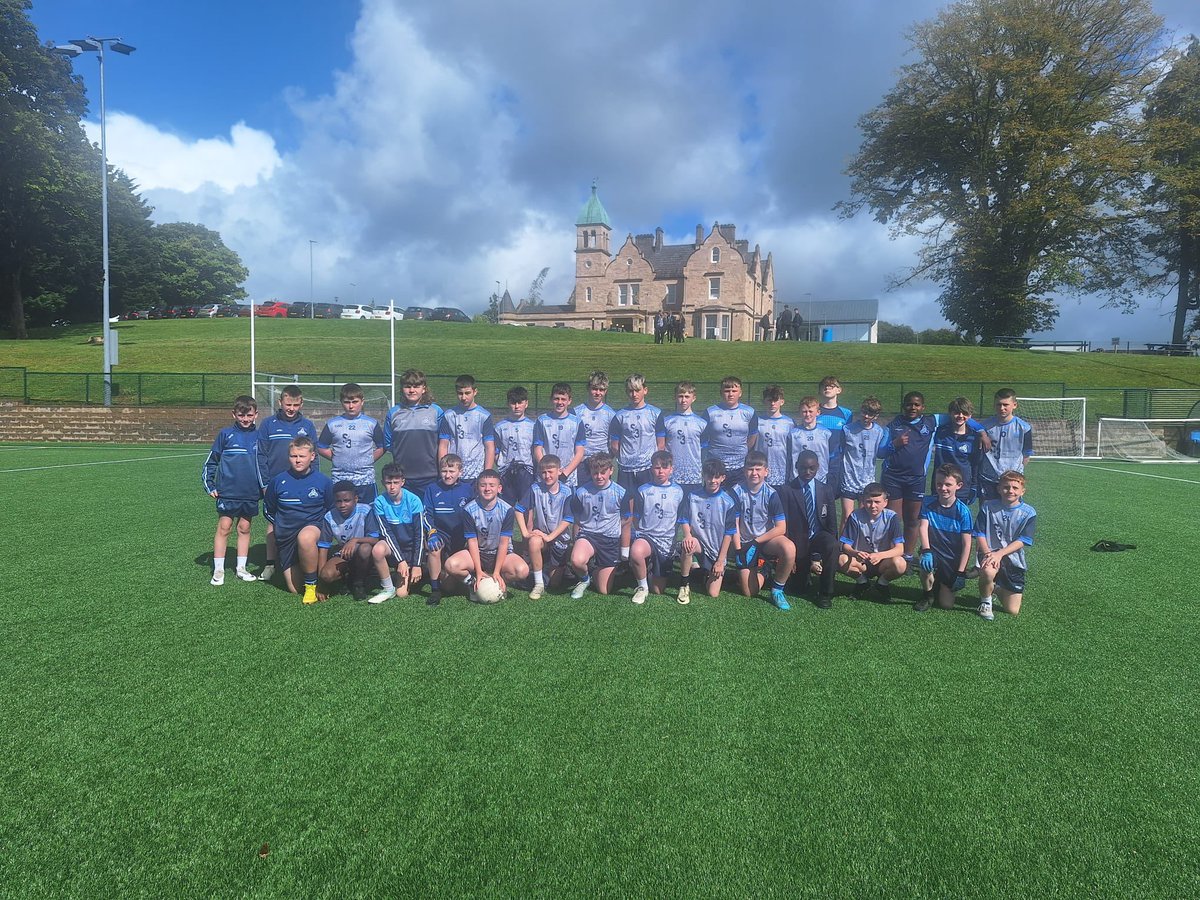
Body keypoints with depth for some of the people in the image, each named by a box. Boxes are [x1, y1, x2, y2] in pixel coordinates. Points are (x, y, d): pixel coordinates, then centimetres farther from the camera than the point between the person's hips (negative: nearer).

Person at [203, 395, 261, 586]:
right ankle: (218, 570, 8)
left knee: (245, 528, 11)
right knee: (224, 528, 0)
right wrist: (209, 486, 0)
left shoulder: (258, 436, 4)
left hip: (251, 493, 2)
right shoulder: (226, 434, -2)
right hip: (228, 492, -2)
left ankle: (241, 568, 20)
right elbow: (211, 461, 4)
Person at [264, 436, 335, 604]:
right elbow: (269, 510, 14)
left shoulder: (323, 481, -6)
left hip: (313, 527, -3)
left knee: (306, 537, -42)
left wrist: (323, 527, -4)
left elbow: (331, 511, 5)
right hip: (286, 538, 3)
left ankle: (312, 584, -20)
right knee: (295, 590, 1)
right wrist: (282, 523, 8)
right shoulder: (278, 481, -2)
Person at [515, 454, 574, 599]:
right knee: (534, 541, -39)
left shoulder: (566, 492, -12)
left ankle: (560, 567, 40)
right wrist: (525, 533, -16)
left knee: (555, 583, 2)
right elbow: (519, 510, -6)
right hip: (540, 533, 0)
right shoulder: (535, 489, -9)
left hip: (559, 536, 0)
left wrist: (550, 537, -22)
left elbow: (568, 520, -15)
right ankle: (538, 584, -22)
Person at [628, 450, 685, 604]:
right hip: (645, 535, -2)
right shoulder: (643, 490, 0)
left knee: (658, 590, 5)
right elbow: (636, 518, 7)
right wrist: (637, 536, 1)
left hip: (666, 541, 2)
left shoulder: (678, 491, 5)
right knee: (636, 552, -42)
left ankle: (652, 571, 42)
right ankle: (642, 587, -14)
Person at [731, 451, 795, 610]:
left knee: (789, 548, -35)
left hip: (767, 539, 0)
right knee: (749, 592, -10)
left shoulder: (771, 494, -11)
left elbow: (781, 528, -12)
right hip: (745, 544, 0)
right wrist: (739, 550, -12)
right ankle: (762, 572, 26)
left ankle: (777, 590, -12)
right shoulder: (737, 491, -11)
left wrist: (755, 542, -15)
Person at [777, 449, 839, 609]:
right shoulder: (786, 491, -7)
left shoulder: (826, 490, 2)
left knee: (832, 546, -35)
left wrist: (829, 553, -8)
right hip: (798, 542, -1)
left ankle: (825, 593, -18)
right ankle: (803, 567, 40)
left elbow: (832, 523, 1)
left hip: (819, 536, 1)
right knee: (801, 588, 4)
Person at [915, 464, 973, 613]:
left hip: (954, 560, 0)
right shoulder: (929, 503, -7)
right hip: (933, 552, 1)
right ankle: (927, 595, -4)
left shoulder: (963, 511, -12)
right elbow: (923, 527, -18)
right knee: (926, 564, -36)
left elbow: (966, 544, -11)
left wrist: (961, 573, -14)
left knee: (946, 604, -5)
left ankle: (943, 587, 32)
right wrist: (926, 551, -36)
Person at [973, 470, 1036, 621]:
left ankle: (996, 588, 36)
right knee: (988, 571, -40)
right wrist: (988, 553, -22)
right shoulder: (988, 507, -4)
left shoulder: (1029, 513, -4)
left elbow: (1022, 541, -10)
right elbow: (980, 534, -4)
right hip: (990, 553, -1)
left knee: (1013, 611, 1)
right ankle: (985, 601, -6)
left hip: (1013, 559, 1)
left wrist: (999, 554, -22)